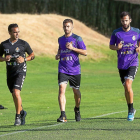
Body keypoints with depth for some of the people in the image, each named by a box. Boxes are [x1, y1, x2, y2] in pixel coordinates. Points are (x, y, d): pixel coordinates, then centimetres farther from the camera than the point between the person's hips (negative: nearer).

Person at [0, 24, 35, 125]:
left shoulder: (23, 44, -3)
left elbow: (32, 55, 8)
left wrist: (24, 59, -11)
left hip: (20, 71, -4)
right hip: (10, 72, 4)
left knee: (16, 92, -20)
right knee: (14, 95, 11)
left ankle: (18, 116, -10)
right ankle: (22, 112, 36)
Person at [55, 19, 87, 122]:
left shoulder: (77, 39, -3)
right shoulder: (61, 39, 11)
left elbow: (85, 52, -6)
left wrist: (73, 48, -17)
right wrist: (58, 55, 9)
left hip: (75, 70, -2)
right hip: (63, 69, 2)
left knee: (76, 91, 10)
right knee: (62, 89, -17)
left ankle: (77, 109, 41)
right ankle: (63, 115, -23)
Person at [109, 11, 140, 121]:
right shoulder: (116, 33, 1)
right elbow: (111, 46, 9)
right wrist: (117, 47, -14)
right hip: (121, 64, 3)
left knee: (128, 85, -19)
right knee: (126, 87, 8)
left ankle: (131, 110, -8)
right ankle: (131, 110, 26)